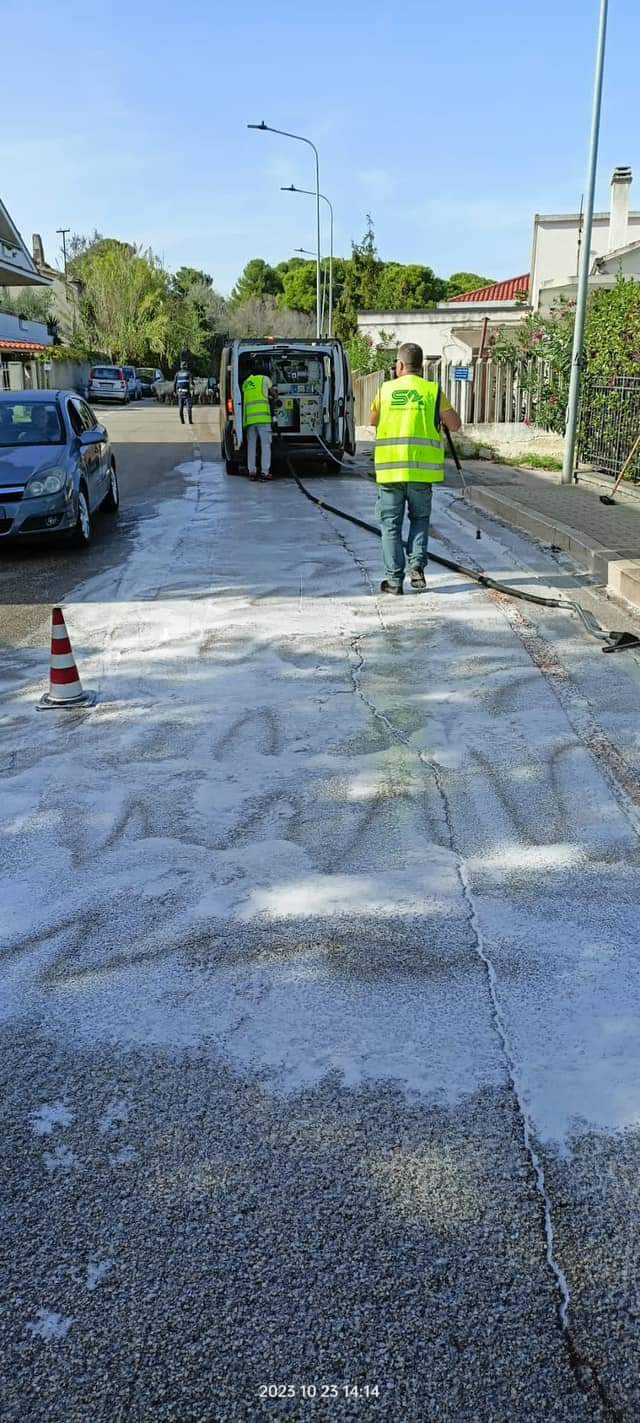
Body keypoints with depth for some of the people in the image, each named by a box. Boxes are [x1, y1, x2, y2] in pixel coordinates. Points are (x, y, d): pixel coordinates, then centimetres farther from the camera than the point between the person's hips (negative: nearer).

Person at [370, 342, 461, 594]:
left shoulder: (386, 389, 4)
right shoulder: (433, 390, 2)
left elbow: (372, 420, 20)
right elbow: (455, 425, 9)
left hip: (390, 468, 0)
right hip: (422, 469, 0)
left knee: (391, 524, 8)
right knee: (420, 519, 19)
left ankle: (394, 579, 5)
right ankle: (417, 565, 1)